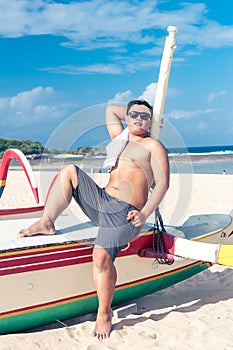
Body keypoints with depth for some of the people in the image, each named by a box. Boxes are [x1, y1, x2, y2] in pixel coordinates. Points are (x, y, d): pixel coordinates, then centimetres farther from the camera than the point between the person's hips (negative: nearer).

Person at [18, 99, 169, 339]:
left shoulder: (153, 146, 2)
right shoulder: (120, 138, 22)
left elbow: (163, 183, -8)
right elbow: (110, 109, 35)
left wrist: (145, 214, -19)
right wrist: (131, 112, 28)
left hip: (124, 213, -7)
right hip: (101, 200, 7)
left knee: (102, 256, -26)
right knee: (69, 171, -4)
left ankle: (104, 314, -7)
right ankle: (46, 222, -7)